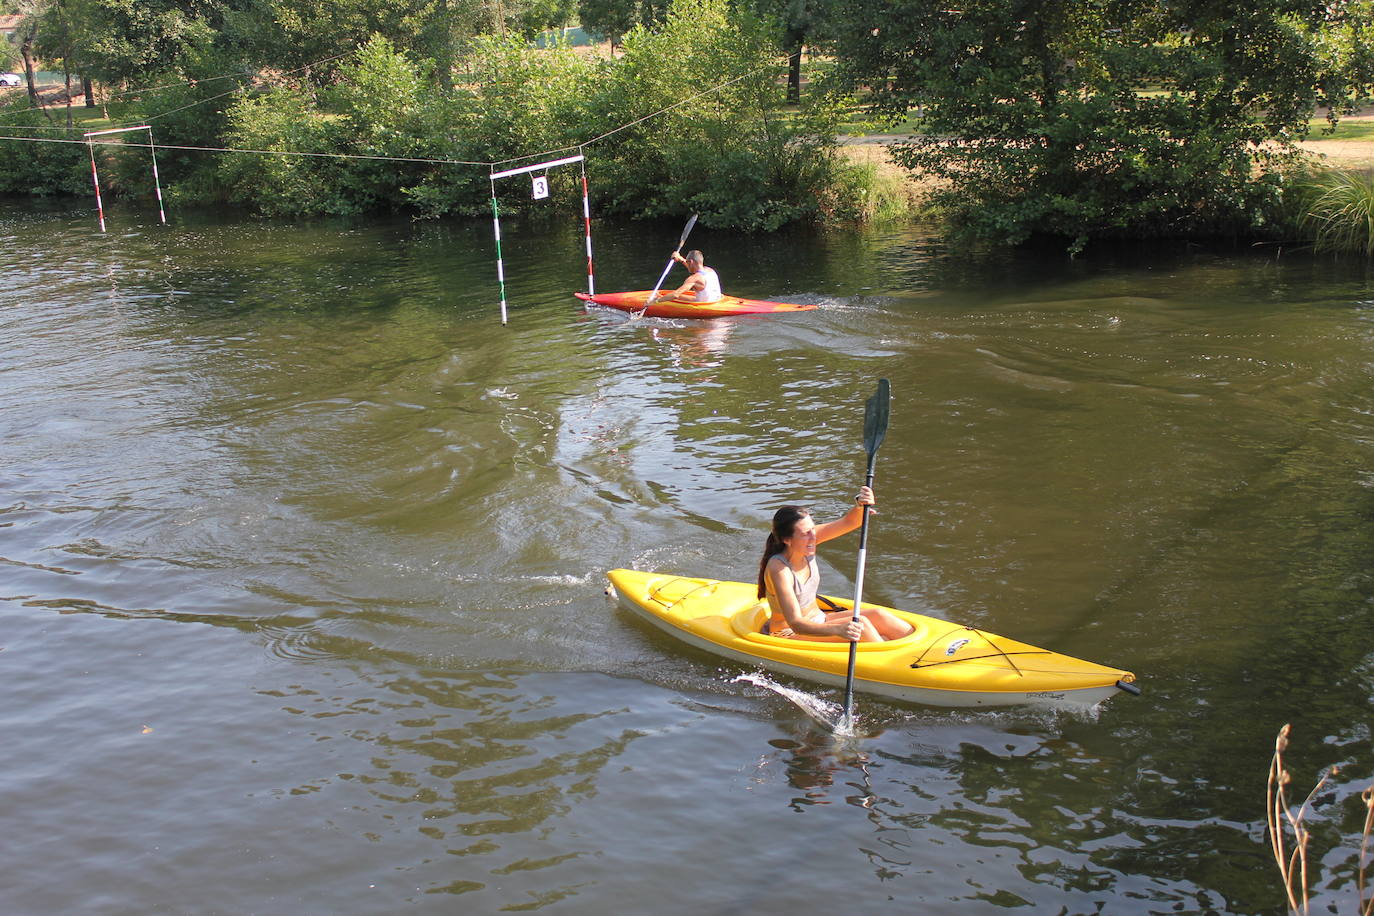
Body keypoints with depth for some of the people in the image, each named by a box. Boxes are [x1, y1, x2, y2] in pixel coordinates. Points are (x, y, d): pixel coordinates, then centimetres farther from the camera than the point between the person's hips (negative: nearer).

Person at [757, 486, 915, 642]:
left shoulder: (806, 541, -8)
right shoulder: (778, 568, -29)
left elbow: (848, 522, -9)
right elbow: (796, 624, -36)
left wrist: (860, 505, -33)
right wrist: (837, 629, -50)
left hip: (817, 621, 8)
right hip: (790, 635, -8)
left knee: (877, 615, -8)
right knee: (860, 624, -23)